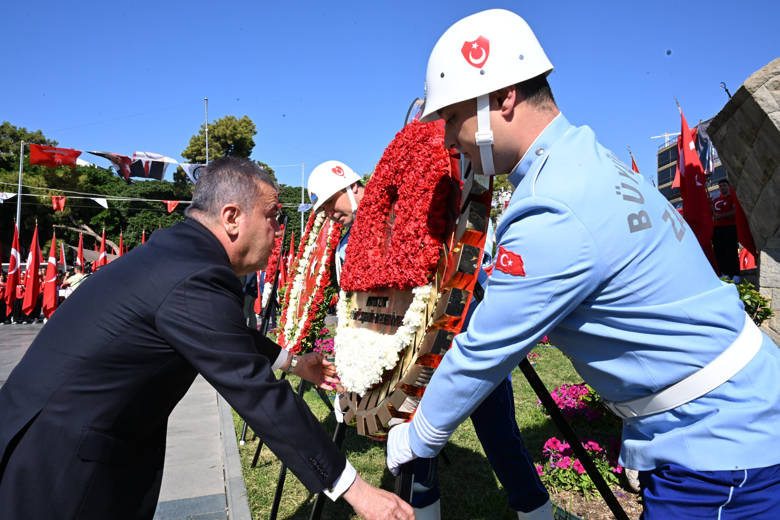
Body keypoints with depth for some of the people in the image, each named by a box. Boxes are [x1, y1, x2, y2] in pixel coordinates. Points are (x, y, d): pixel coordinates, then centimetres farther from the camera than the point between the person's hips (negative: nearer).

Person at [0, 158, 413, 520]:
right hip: (61, 459, -9)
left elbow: (228, 335, 18)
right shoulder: (195, 280, -26)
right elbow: (261, 399, -25)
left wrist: (291, 361, 26)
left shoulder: (176, 248, 2)